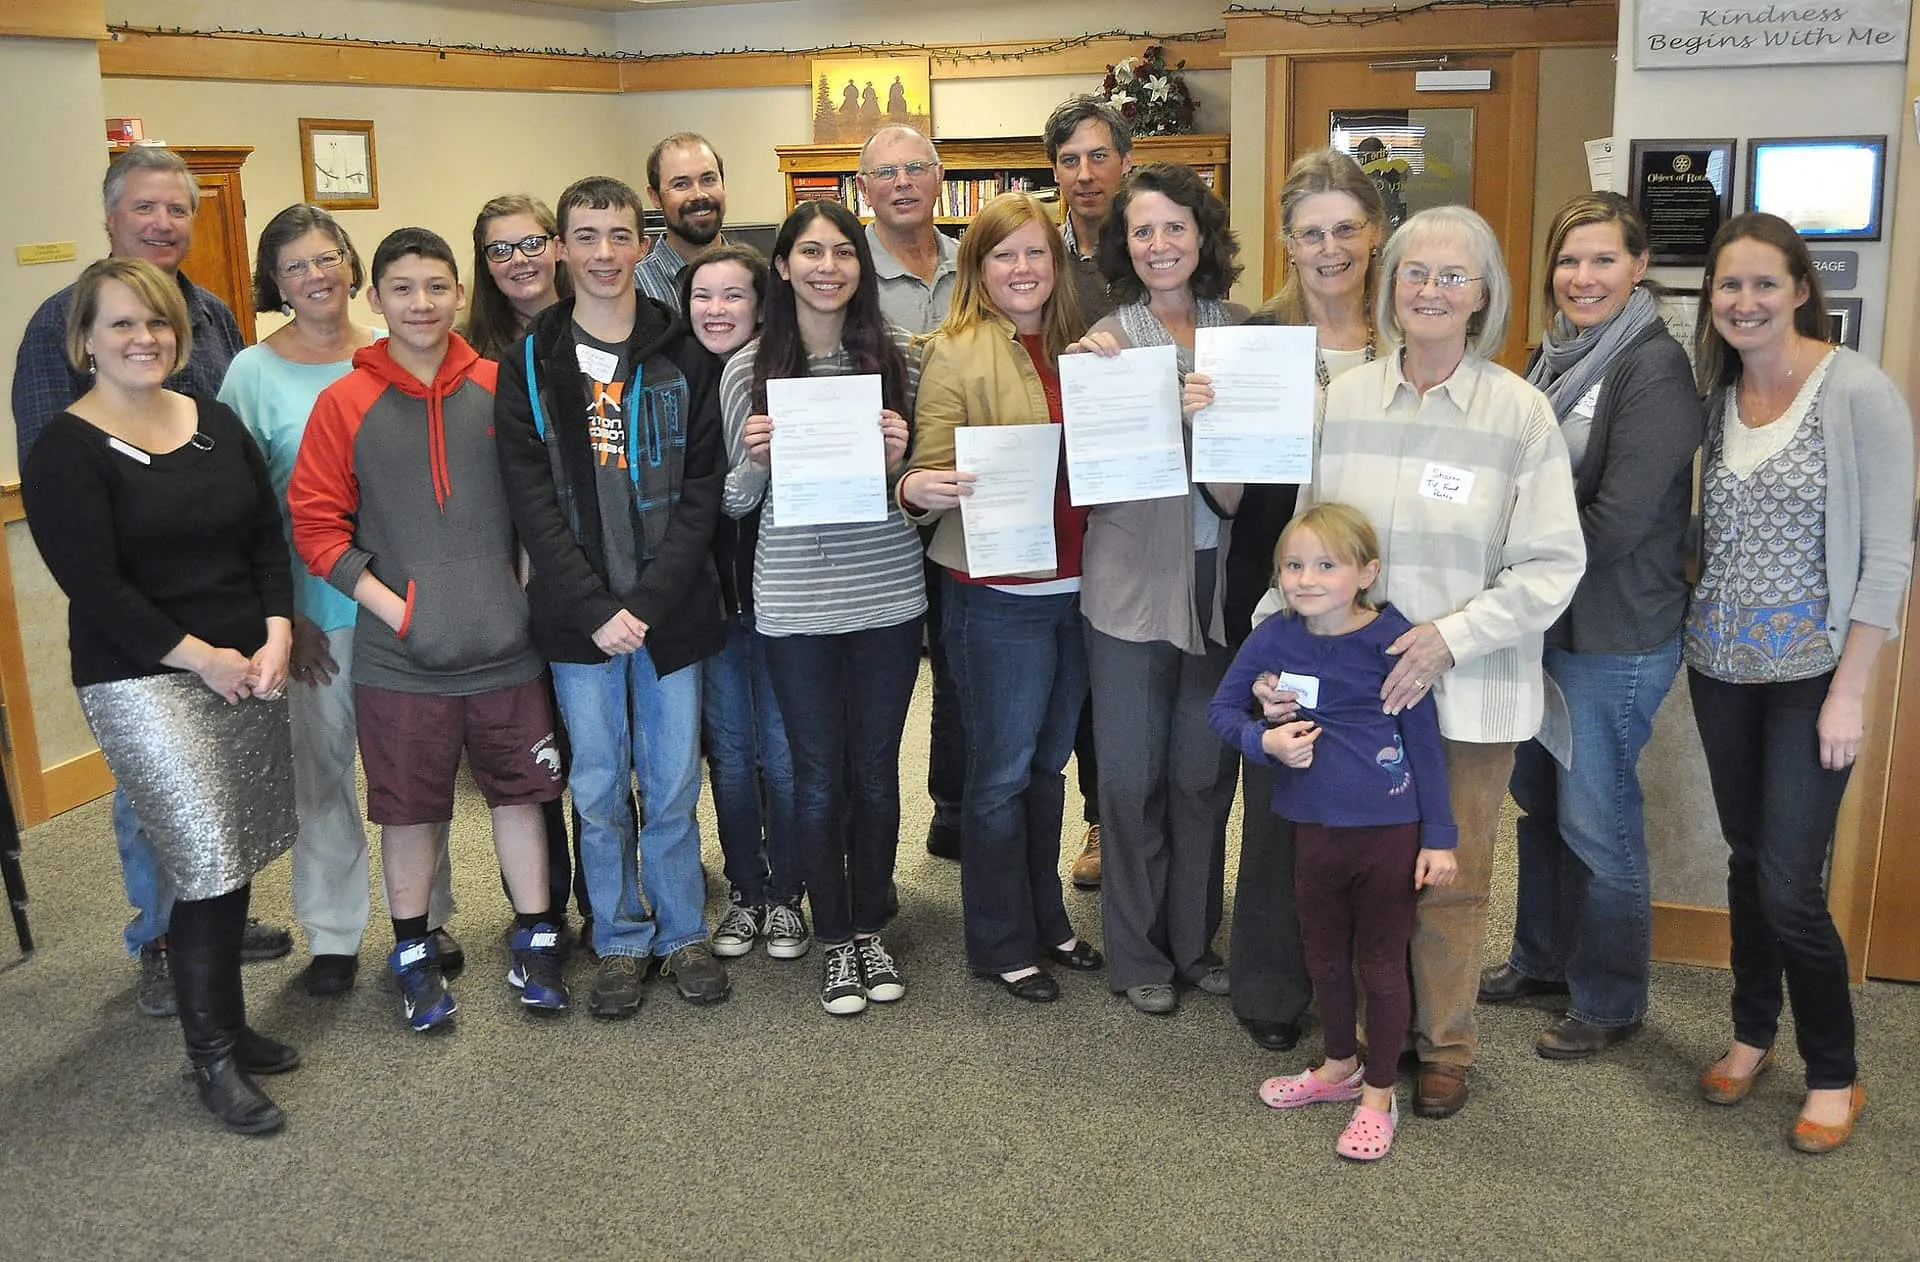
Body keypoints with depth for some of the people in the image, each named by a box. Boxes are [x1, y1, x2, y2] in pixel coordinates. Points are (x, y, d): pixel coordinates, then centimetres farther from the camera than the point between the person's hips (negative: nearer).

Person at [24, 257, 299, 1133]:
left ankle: (224, 1021, 25)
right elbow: (95, 586, -13)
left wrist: (275, 638, -4)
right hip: (143, 683, -5)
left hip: (248, 670, 6)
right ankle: (212, 1057, 7)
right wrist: (201, 657, -13)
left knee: (234, 861, 8)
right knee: (210, 864, -8)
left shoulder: (217, 424, 11)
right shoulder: (66, 451, -7)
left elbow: (268, 539, 10)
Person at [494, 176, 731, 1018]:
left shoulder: (685, 357, 1)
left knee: (673, 784, 9)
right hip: (577, 616, 0)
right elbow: (531, 499, -5)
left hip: (672, 608, 0)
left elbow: (702, 490, -3)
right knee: (599, 787, 10)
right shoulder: (530, 364, 2)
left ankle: (682, 932, 27)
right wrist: (597, 608, -14)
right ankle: (620, 941, 25)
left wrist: (649, 600, -13)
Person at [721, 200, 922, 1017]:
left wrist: (899, 458, -12)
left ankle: (870, 927, 29)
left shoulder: (896, 359, 1)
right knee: (819, 773, 9)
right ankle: (834, 938, 25)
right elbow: (735, 502, 6)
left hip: (888, 593, 1)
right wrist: (755, 460, -15)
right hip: (794, 603, -1)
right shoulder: (749, 369, -1)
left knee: (875, 767, 11)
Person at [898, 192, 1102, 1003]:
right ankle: (1001, 944, 18)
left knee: (1049, 761, 17)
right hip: (996, 592, -6)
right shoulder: (956, 352, -8)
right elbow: (930, 475, -10)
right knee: (1002, 770, 3)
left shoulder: (1078, 346, 10)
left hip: (1074, 584, 6)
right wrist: (917, 490, -33)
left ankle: (1045, 920, 31)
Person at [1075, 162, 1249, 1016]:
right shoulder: (1108, 339, -3)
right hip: (1135, 578, -3)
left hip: (1220, 574, 3)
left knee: (1204, 769, 13)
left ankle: (1195, 942, 29)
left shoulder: (1241, 329, 5)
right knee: (1130, 771, 5)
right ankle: (1139, 955, 20)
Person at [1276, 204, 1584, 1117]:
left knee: (1453, 877, 10)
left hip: (1471, 692, -2)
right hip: (1355, 685, 2)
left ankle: (1444, 1045, 31)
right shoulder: (1344, 398, 2)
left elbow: (1552, 564, -7)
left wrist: (1451, 636, -17)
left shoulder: (1520, 411, -6)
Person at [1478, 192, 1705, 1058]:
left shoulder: (1654, 368, -16)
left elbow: (1618, 520, -22)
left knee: (1597, 817, 3)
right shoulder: (1553, 355, 9)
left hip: (1615, 635, -8)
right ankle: (1542, 959, 37)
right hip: (1543, 621, 8)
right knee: (1536, 796, 18)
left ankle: (1610, 1002, 20)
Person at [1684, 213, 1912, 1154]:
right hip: (1723, 668, 5)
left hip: (1811, 675, -5)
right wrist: (1692, 630, 3)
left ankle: (1834, 1074, 15)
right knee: (1747, 862, 14)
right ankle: (1753, 1032, 32)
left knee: (1789, 889, -6)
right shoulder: (1716, 396, 5)